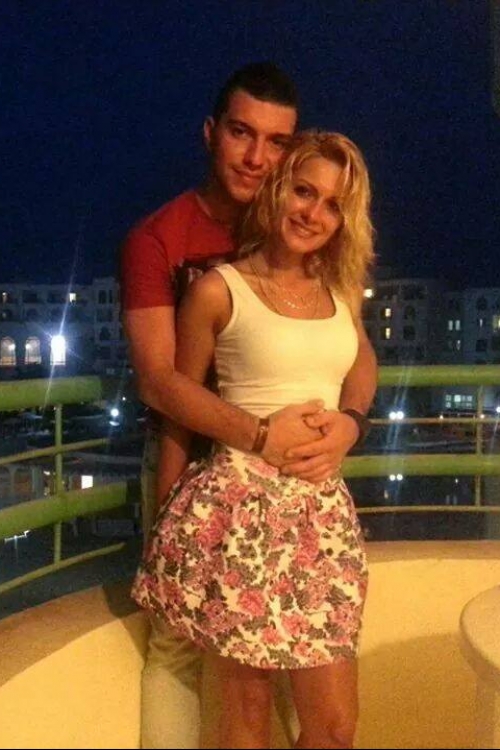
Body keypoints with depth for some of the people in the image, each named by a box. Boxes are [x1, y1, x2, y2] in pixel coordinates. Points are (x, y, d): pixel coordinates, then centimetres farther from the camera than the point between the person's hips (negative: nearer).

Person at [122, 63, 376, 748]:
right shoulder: (157, 239, -8)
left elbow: (359, 347, 1)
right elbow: (157, 378, -17)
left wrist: (347, 421, -20)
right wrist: (259, 438, -27)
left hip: (297, 461, 3)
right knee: (177, 637, 3)